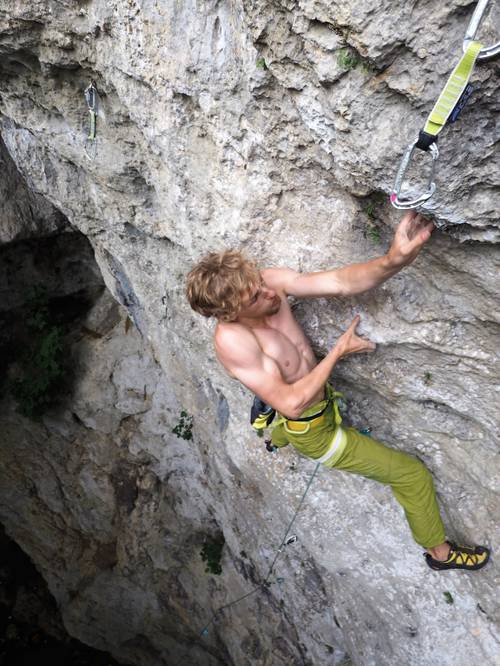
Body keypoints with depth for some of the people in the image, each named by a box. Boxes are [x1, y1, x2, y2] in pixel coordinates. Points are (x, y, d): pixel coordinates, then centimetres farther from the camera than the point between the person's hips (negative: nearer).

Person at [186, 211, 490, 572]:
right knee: (414, 475, 4)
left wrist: (393, 260, -49)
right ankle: (441, 552, 32)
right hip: (312, 430, -7)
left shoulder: (271, 281, -21)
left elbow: (340, 282, -30)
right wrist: (339, 351, -27)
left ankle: (274, 435, 80)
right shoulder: (231, 340, -37)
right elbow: (292, 404, -32)